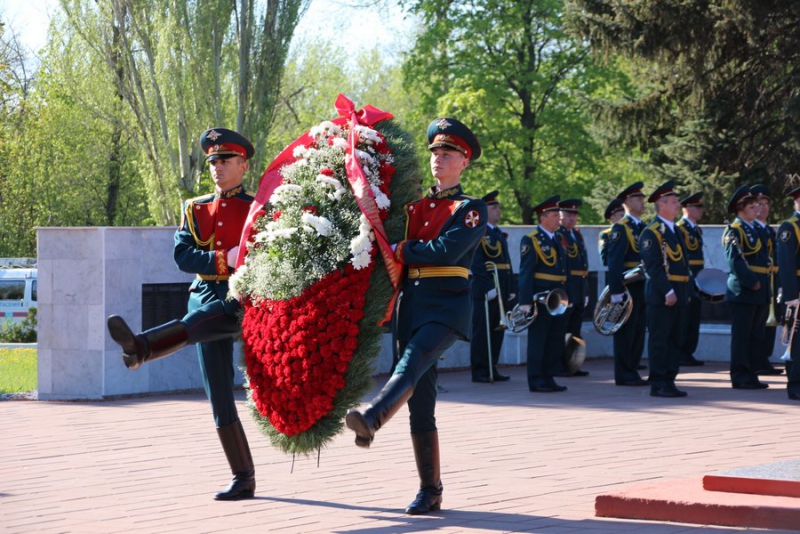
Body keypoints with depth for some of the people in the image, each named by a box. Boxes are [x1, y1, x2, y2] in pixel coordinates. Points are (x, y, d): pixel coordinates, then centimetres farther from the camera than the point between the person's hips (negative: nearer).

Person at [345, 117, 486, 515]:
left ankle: (371, 420, -59)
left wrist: (399, 251, -10)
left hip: (447, 306, -6)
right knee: (420, 402, 3)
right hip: (412, 305, 6)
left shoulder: (472, 209, 0)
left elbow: (446, 251, -15)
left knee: (411, 365, -32)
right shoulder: (415, 207, 18)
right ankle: (430, 490, 7)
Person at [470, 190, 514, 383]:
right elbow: (476, 264, -16)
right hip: (485, 290, -8)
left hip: (501, 291, 8)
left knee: (498, 331, 10)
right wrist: (488, 287, -21)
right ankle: (479, 372, 0)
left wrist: (510, 289, 13)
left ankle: (491, 369, 15)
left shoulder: (499, 233, 19)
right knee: (482, 331, -3)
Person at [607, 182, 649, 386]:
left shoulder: (643, 227, 16)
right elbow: (614, 262, -15)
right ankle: (623, 375, 1)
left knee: (638, 332, 10)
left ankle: (632, 372, 16)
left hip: (642, 289, 8)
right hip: (627, 288, -8)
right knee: (625, 333, -3)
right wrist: (616, 291, -20)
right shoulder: (621, 228, -10)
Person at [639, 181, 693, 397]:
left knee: (675, 340, 10)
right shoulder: (651, 232, -10)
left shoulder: (675, 230, 17)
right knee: (659, 340, -4)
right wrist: (667, 291, -22)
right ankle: (658, 385, -1)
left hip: (678, 295, 9)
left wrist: (687, 291, 15)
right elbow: (653, 266, -17)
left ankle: (669, 381, 14)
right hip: (661, 296, -9)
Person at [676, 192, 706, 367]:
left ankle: (688, 353, 14)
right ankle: (681, 354, -2)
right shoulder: (679, 228, -10)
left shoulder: (696, 229, 17)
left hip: (696, 280, 9)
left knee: (694, 318, 9)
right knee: (685, 318, -6)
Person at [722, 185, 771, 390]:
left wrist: (764, 287, 12)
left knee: (756, 336, 10)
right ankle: (740, 377, -1)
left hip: (760, 292, 9)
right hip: (743, 292, -9)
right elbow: (735, 260, -18)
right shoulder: (734, 231, -9)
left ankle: (751, 375, 16)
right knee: (742, 335, -4)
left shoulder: (756, 229, 19)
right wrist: (751, 283, -21)